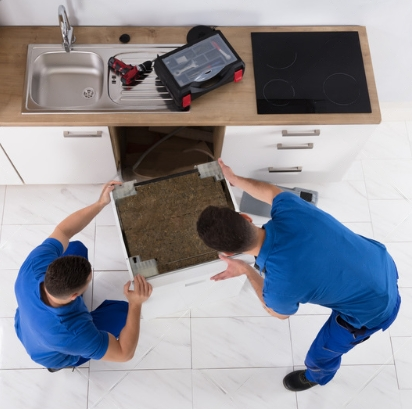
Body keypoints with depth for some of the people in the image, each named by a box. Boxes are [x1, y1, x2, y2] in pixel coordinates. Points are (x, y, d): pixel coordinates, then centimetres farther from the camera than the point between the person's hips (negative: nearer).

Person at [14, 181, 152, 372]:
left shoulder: (35, 265, -38)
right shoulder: (72, 334, -48)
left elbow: (63, 231, -19)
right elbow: (125, 353, -35)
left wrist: (100, 203, -26)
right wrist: (136, 304, -46)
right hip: (57, 355, -4)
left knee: (76, 248, 3)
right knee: (123, 310, -4)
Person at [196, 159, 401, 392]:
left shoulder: (278, 286, -37)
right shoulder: (288, 209, -24)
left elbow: (281, 314, -9)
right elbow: (271, 191, 4)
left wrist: (247, 271, -7)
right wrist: (235, 179, 18)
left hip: (373, 308, -5)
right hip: (381, 261, 6)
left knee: (321, 354, 23)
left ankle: (318, 376, 58)